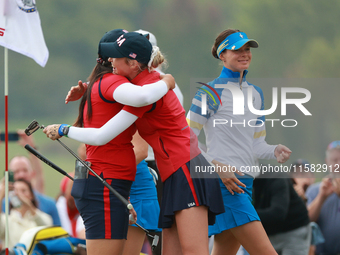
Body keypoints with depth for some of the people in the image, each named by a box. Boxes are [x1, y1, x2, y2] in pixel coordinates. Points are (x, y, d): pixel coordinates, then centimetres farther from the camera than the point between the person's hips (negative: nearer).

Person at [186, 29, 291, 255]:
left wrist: (274, 151, 0)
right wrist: (217, 167, -16)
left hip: (245, 183, 9)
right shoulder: (211, 92, -5)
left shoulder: (256, 94, 18)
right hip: (223, 183, -9)